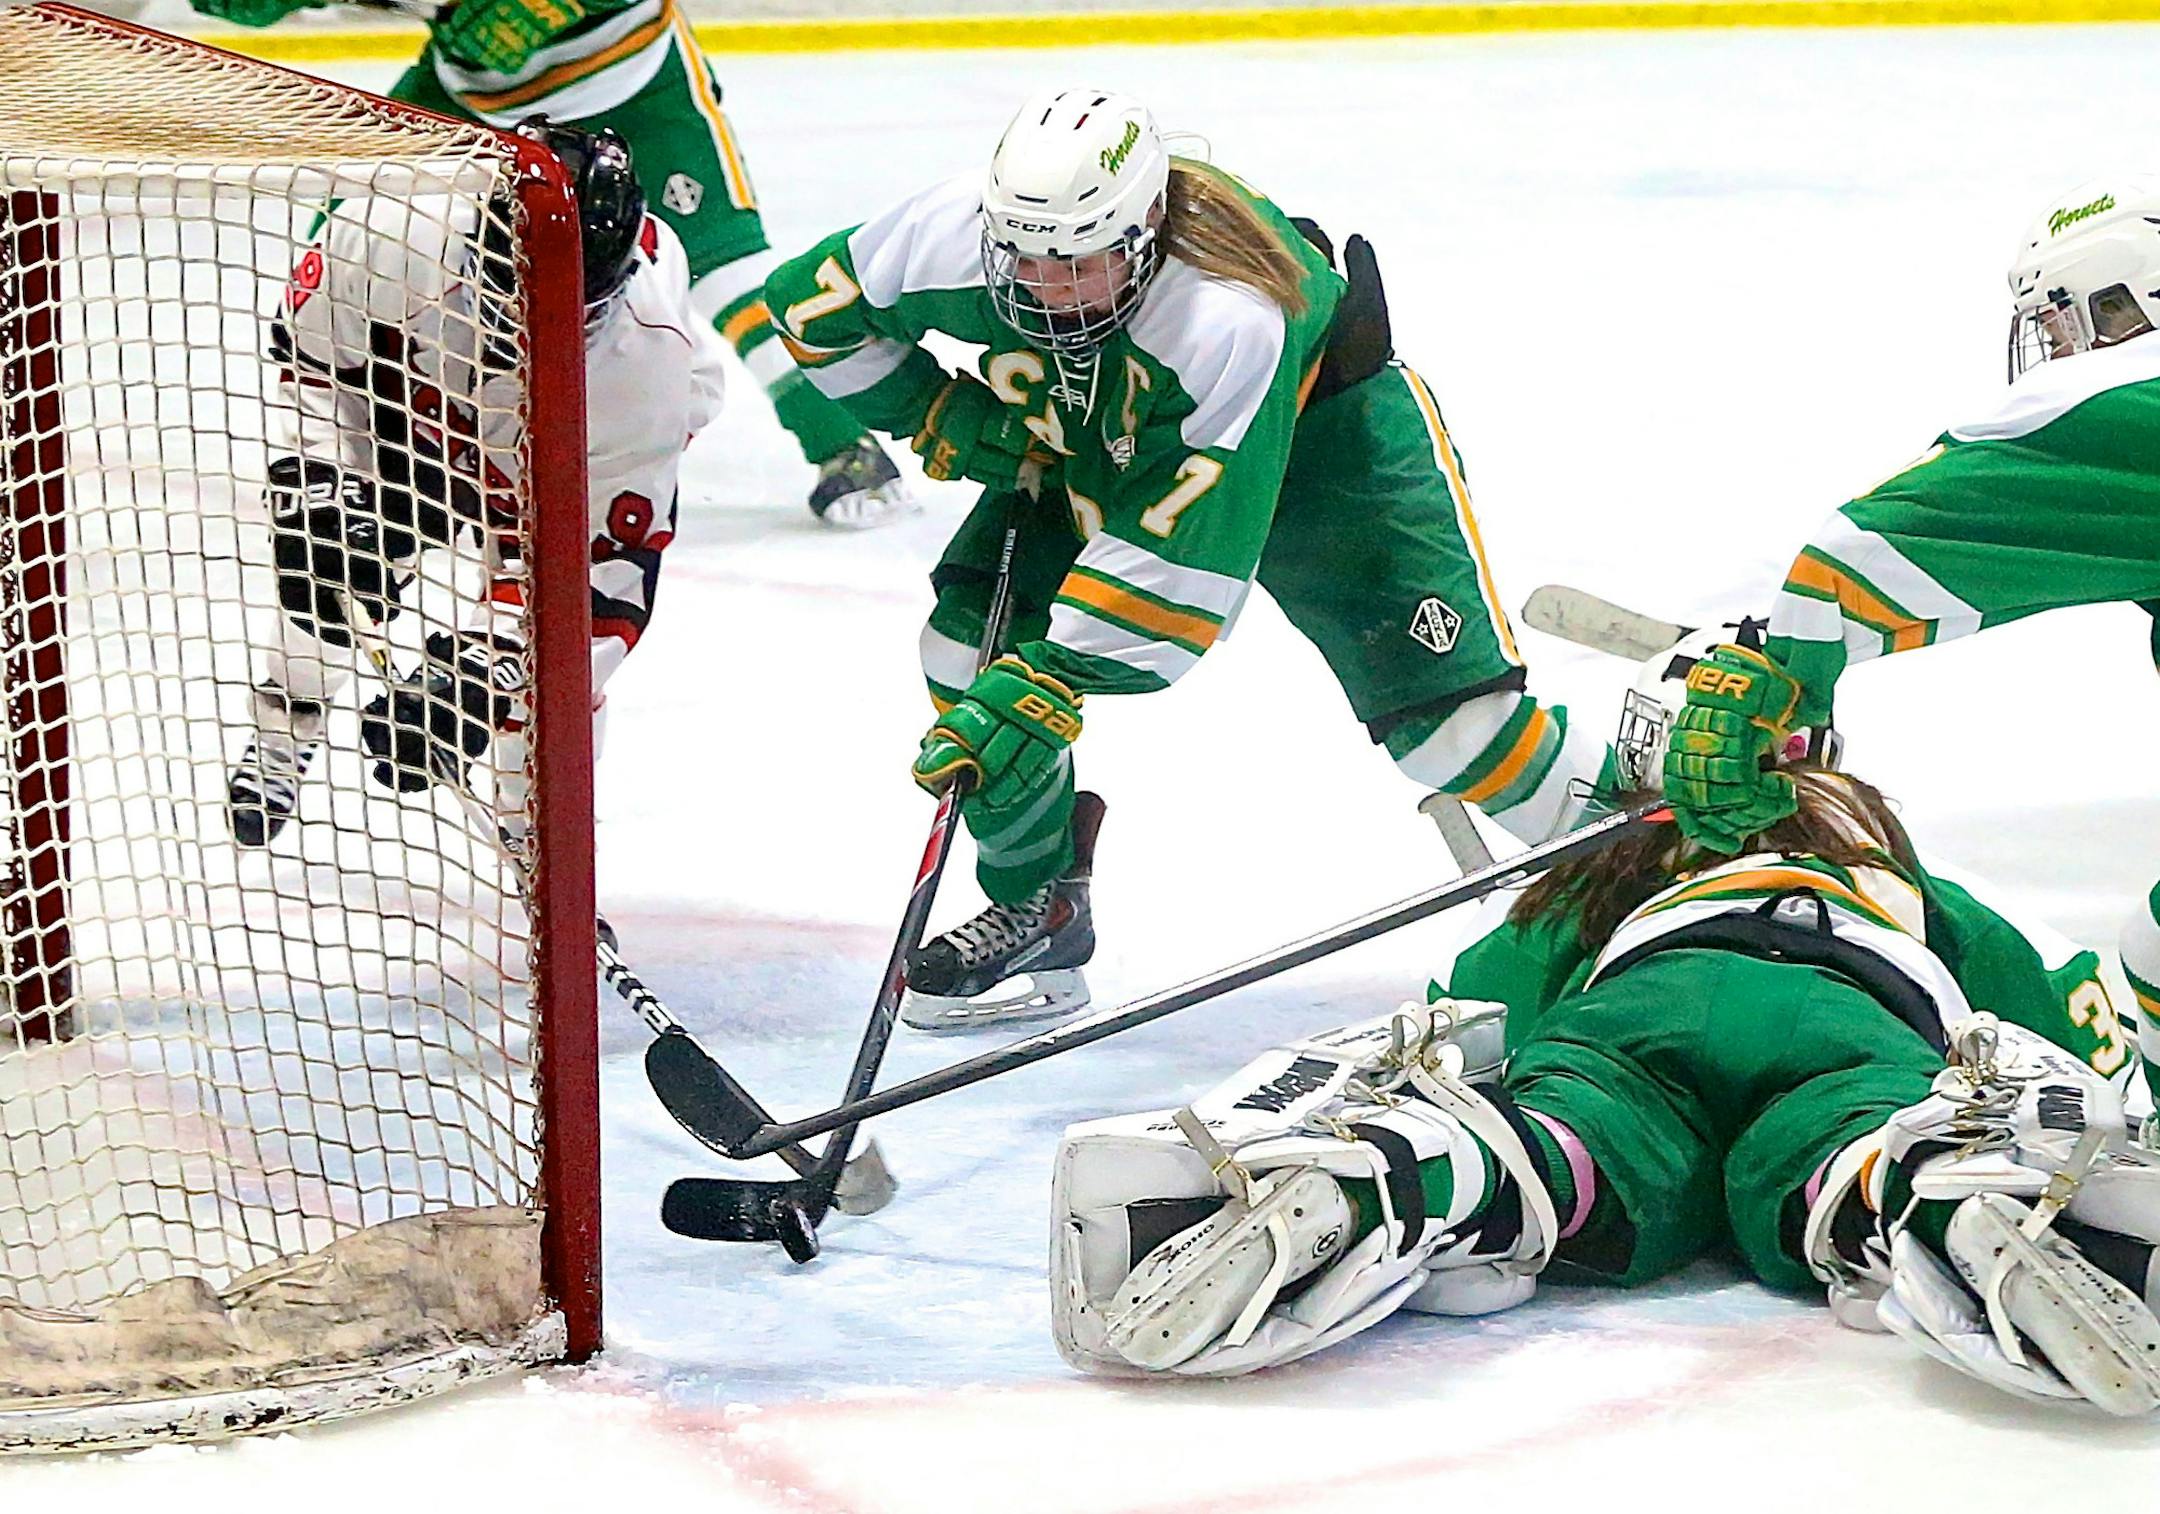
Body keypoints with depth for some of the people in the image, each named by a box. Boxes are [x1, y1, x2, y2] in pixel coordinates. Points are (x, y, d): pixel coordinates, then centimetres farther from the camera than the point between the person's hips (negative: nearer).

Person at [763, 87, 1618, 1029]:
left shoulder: (1232, 320, -43)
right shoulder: (955, 236, -30)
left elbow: (1186, 557, -42)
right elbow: (814, 301, -9)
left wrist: (1044, 686, -44)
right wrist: (939, 418, -15)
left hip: (1313, 424, -5)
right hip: (1087, 436, 5)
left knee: (1442, 706, -15)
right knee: (973, 640, -11)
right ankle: (1037, 911, 8)